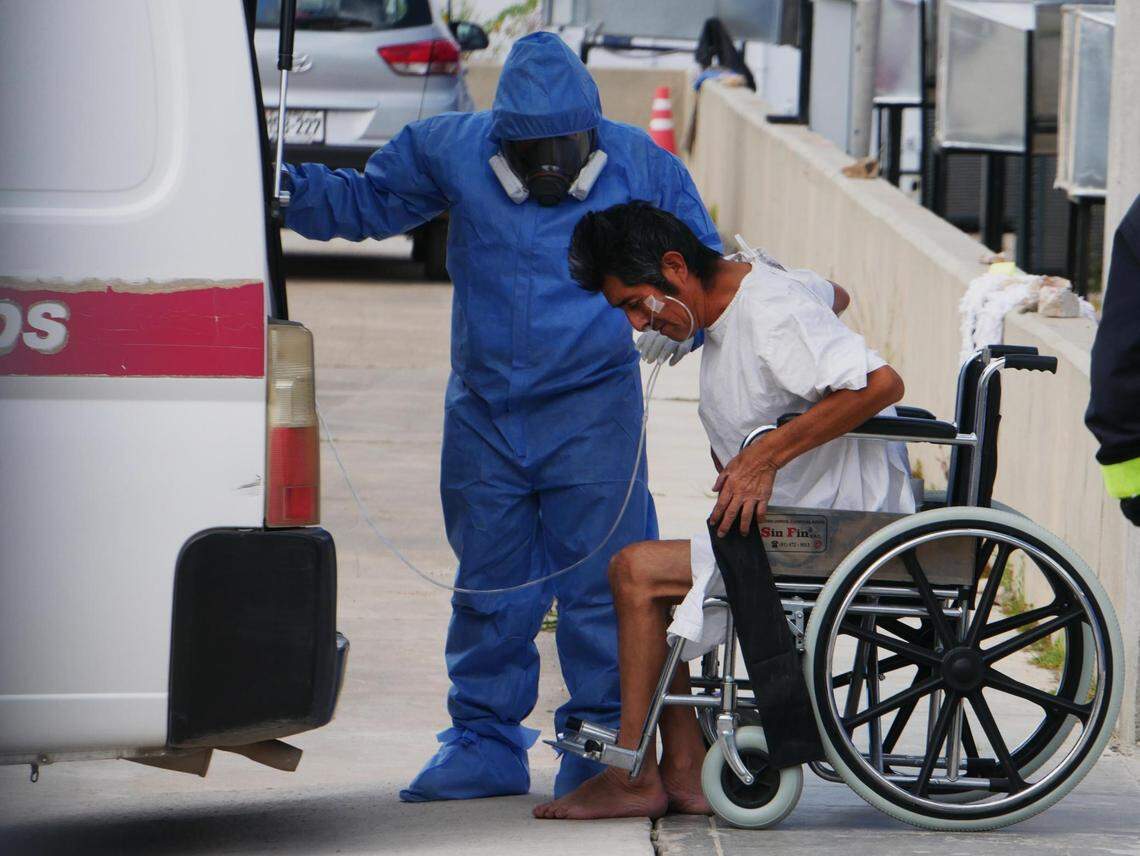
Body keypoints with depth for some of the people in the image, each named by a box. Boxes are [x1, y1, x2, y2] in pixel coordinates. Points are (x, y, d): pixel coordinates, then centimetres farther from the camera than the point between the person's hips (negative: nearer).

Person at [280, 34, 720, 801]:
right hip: (486, 412, 2)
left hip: (593, 407, -2)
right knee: (490, 586, 8)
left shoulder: (641, 165, -3)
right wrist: (283, 183, -1)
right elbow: (361, 202, 12)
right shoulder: (451, 152, -1)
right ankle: (486, 743, 18)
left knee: (599, 581, -6)